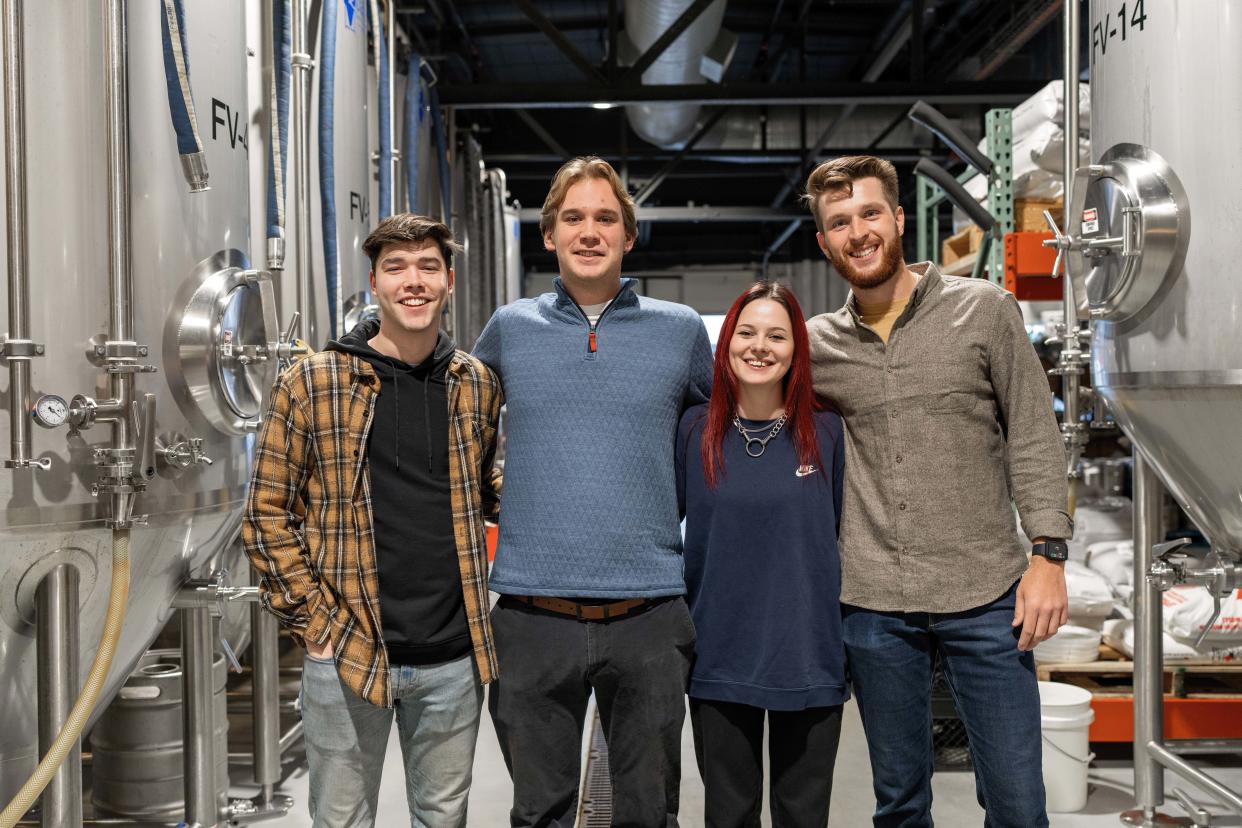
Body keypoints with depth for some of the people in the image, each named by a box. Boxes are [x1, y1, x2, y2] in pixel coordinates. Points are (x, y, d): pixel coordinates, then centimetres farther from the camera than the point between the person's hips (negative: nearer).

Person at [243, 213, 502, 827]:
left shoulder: (476, 384, 5)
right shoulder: (312, 384, -5)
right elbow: (267, 514, -3)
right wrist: (314, 622, -8)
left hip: (454, 658, 3)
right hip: (347, 655, -2)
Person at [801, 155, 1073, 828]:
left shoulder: (984, 310, 2)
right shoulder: (816, 344, 7)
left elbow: (1033, 437, 1)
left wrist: (1048, 553, -6)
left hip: (985, 595, -2)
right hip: (872, 603, 2)